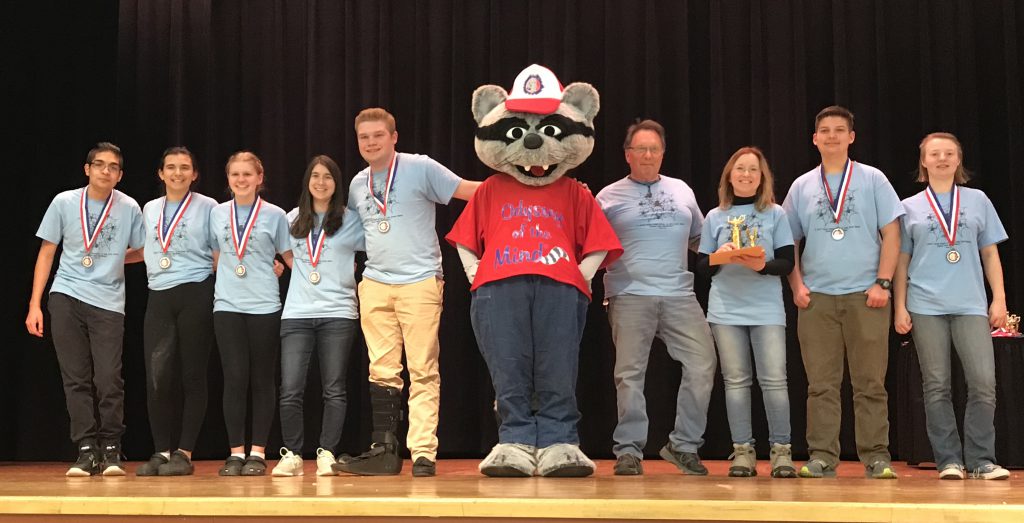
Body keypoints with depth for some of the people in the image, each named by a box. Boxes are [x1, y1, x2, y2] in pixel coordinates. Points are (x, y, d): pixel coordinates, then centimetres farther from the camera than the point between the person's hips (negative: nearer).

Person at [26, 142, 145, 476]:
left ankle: (111, 451, 6)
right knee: (76, 379, 2)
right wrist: (35, 304, 4)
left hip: (109, 302, -1)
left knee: (109, 380, -8)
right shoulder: (64, 202, 4)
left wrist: (112, 259, 6)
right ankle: (87, 451, 10)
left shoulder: (129, 208, 1)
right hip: (66, 298, 1)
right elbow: (46, 253, 7)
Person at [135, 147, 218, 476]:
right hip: (159, 297, 4)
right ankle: (161, 451, 4)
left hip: (195, 294, -3)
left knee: (192, 376, -1)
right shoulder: (149, 210, 17)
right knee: (157, 377, -5)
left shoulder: (207, 207, 4)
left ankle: (184, 453, 4)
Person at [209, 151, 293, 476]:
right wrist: (225, 282, 13)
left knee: (261, 379, 3)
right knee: (235, 378, -3)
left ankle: (258, 453, 8)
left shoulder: (274, 215, 3)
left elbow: (291, 257, 7)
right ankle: (235, 453, 4)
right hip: (227, 305, 1)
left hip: (264, 306, -1)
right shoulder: (217, 214, 10)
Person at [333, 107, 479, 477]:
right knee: (382, 372, 7)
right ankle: (384, 451, 13)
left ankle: (424, 454, -3)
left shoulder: (420, 168, -3)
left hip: (420, 283, -5)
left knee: (423, 372, -4)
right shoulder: (357, 185, 14)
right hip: (375, 285, 5)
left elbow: (470, 190, -4)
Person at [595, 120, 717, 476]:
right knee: (630, 374, -3)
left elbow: (700, 239, 27)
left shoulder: (682, 192, 17)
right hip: (630, 296, -3)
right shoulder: (609, 197, 7)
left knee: (702, 366, -4)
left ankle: (684, 445, 9)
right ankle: (629, 450, 6)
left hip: (679, 294, 3)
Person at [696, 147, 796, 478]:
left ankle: (782, 451, 2)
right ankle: (743, 451, 9)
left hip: (767, 308, -1)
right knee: (736, 380, 3)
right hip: (726, 310, 2)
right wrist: (720, 256, -12)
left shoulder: (775, 214, 7)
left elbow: (787, 263, 1)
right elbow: (701, 267, 8)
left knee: (774, 379, -7)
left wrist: (762, 265, -18)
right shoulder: (715, 217, 11)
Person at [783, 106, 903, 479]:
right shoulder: (802, 186, 12)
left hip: (865, 296, -2)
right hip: (816, 297, 2)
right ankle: (822, 458, 6)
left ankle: (876, 458, 4)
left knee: (870, 383, -1)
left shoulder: (872, 180, 6)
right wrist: (797, 286, 3)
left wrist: (883, 282, -7)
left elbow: (891, 234, 2)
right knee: (821, 384, 2)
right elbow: (789, 242, 15)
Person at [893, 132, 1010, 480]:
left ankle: (981, 460, 1)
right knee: (936, 386, 1)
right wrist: (900, 307, 3)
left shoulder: (978, 201, 11)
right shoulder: (910, 208, 10)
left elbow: (990, 254, 11)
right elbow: (901, 262, 9)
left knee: (983, 382, -9)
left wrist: (999, 299, 3)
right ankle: (949, 461, 8)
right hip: (926, 307, 0)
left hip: (971, 306, 0)